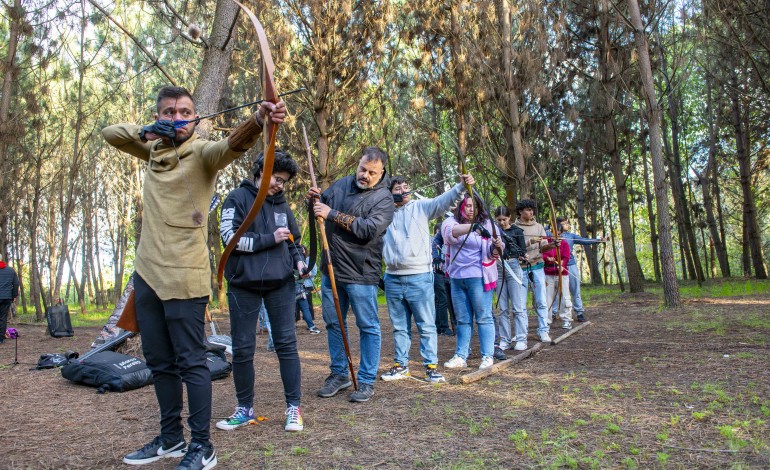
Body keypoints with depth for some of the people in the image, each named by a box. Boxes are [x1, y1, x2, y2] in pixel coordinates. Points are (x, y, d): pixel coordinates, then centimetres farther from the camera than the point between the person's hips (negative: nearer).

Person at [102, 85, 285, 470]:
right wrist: (146, 131, -2)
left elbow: (231, 144, -27)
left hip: (183, 277, -7)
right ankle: (171, 438, 30)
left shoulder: (201, 152, -6)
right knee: (159, 362, 15)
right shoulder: (154, 150, 15)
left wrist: (258, 120, -49)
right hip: (146, 273, 7)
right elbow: (109, 133, 20)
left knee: (190, 362, -2)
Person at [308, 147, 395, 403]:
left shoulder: (383, 198, -10)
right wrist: (315, 199, -2)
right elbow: (322, 205, 23)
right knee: (333, 323, 15)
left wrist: (332, 214, -22)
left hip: (360, 273, -6)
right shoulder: (341, 184, 9)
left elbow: (369, 230, -24)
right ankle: (339, 374, 30)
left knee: (368, 326, 3)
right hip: (331, 268, 6)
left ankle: (366, 381, 16)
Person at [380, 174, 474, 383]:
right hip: (393, 278, 3)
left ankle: (431, 366, 8)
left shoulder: (421, 207, 2)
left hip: (419, 277, -3)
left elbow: (443, 200, -12)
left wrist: (461, 186, -30)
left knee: (426, 325, 1)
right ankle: (400, 365, 25)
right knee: (399, 327, 14)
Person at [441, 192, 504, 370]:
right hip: (457, 277, 3)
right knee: (462, 319, 10)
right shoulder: (452, 222, 5)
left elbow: (493, 253, -2)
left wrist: (497, 246, -24)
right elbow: (450, 231, -19)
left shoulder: (487, 223, 1)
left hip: (478, 277, -2)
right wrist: (473, 227, -33)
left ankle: (487, 356, 8)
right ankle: (460, 356, 16)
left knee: (484, 317, 0)